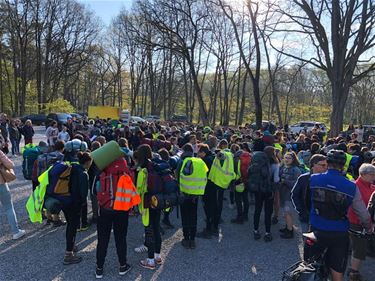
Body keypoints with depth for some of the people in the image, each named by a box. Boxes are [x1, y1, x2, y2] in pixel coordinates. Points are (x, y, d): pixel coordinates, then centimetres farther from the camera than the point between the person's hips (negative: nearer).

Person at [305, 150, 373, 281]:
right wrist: (369, 228, 16)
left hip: (317, 231, 0)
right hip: (340, 235, 0)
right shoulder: (352, 187, -11)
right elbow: (364, 215, -3)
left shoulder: (313, 179, -12)